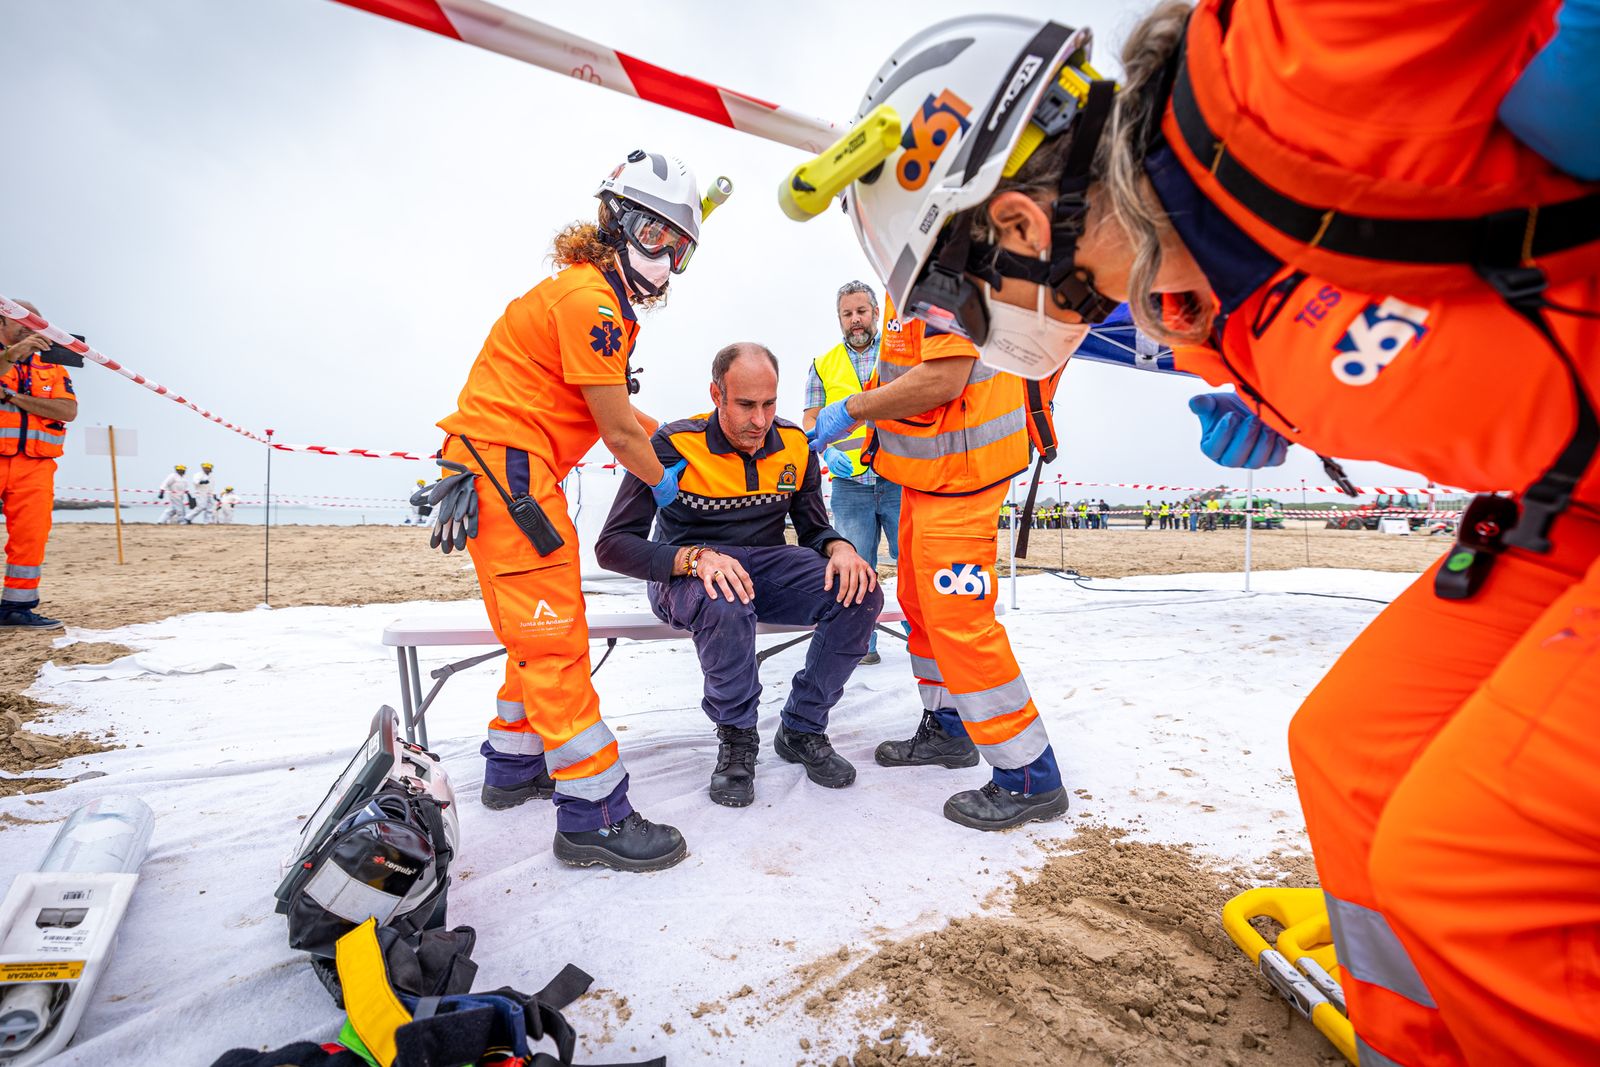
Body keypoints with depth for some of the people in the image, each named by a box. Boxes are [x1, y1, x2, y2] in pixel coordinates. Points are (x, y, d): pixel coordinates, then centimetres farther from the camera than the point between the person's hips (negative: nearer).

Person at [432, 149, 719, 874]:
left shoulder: (604, 299, 20)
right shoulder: (588, 296, -13)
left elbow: (620, 411, 22)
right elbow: (619, 434, -13)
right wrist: (665, 482, 1)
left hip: (509, 472, 11)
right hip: (505, 466, -11)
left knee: (540, 632, 17)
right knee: (555, 636, -11)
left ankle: (514, 766, 31)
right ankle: (594, 817, -5)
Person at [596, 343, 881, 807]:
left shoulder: (794, 446, -1)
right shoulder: (675, 446, -15)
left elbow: (814, 528, 8)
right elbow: (613, 545, -18)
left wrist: (840, 548, -18)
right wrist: (696, 558, -36)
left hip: (767, 564, 5)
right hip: (686, 572, -4)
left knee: (861, 593, -20)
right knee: (726, 606, -40)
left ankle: (801, 731, -2)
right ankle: (736, 739, -12)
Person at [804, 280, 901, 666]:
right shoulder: (823, 365, 14)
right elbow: (810, 420, 8)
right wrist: (828, 450, -12)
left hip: (900, 479, -1)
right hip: (849, 484, 1)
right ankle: (862, 643, 15)